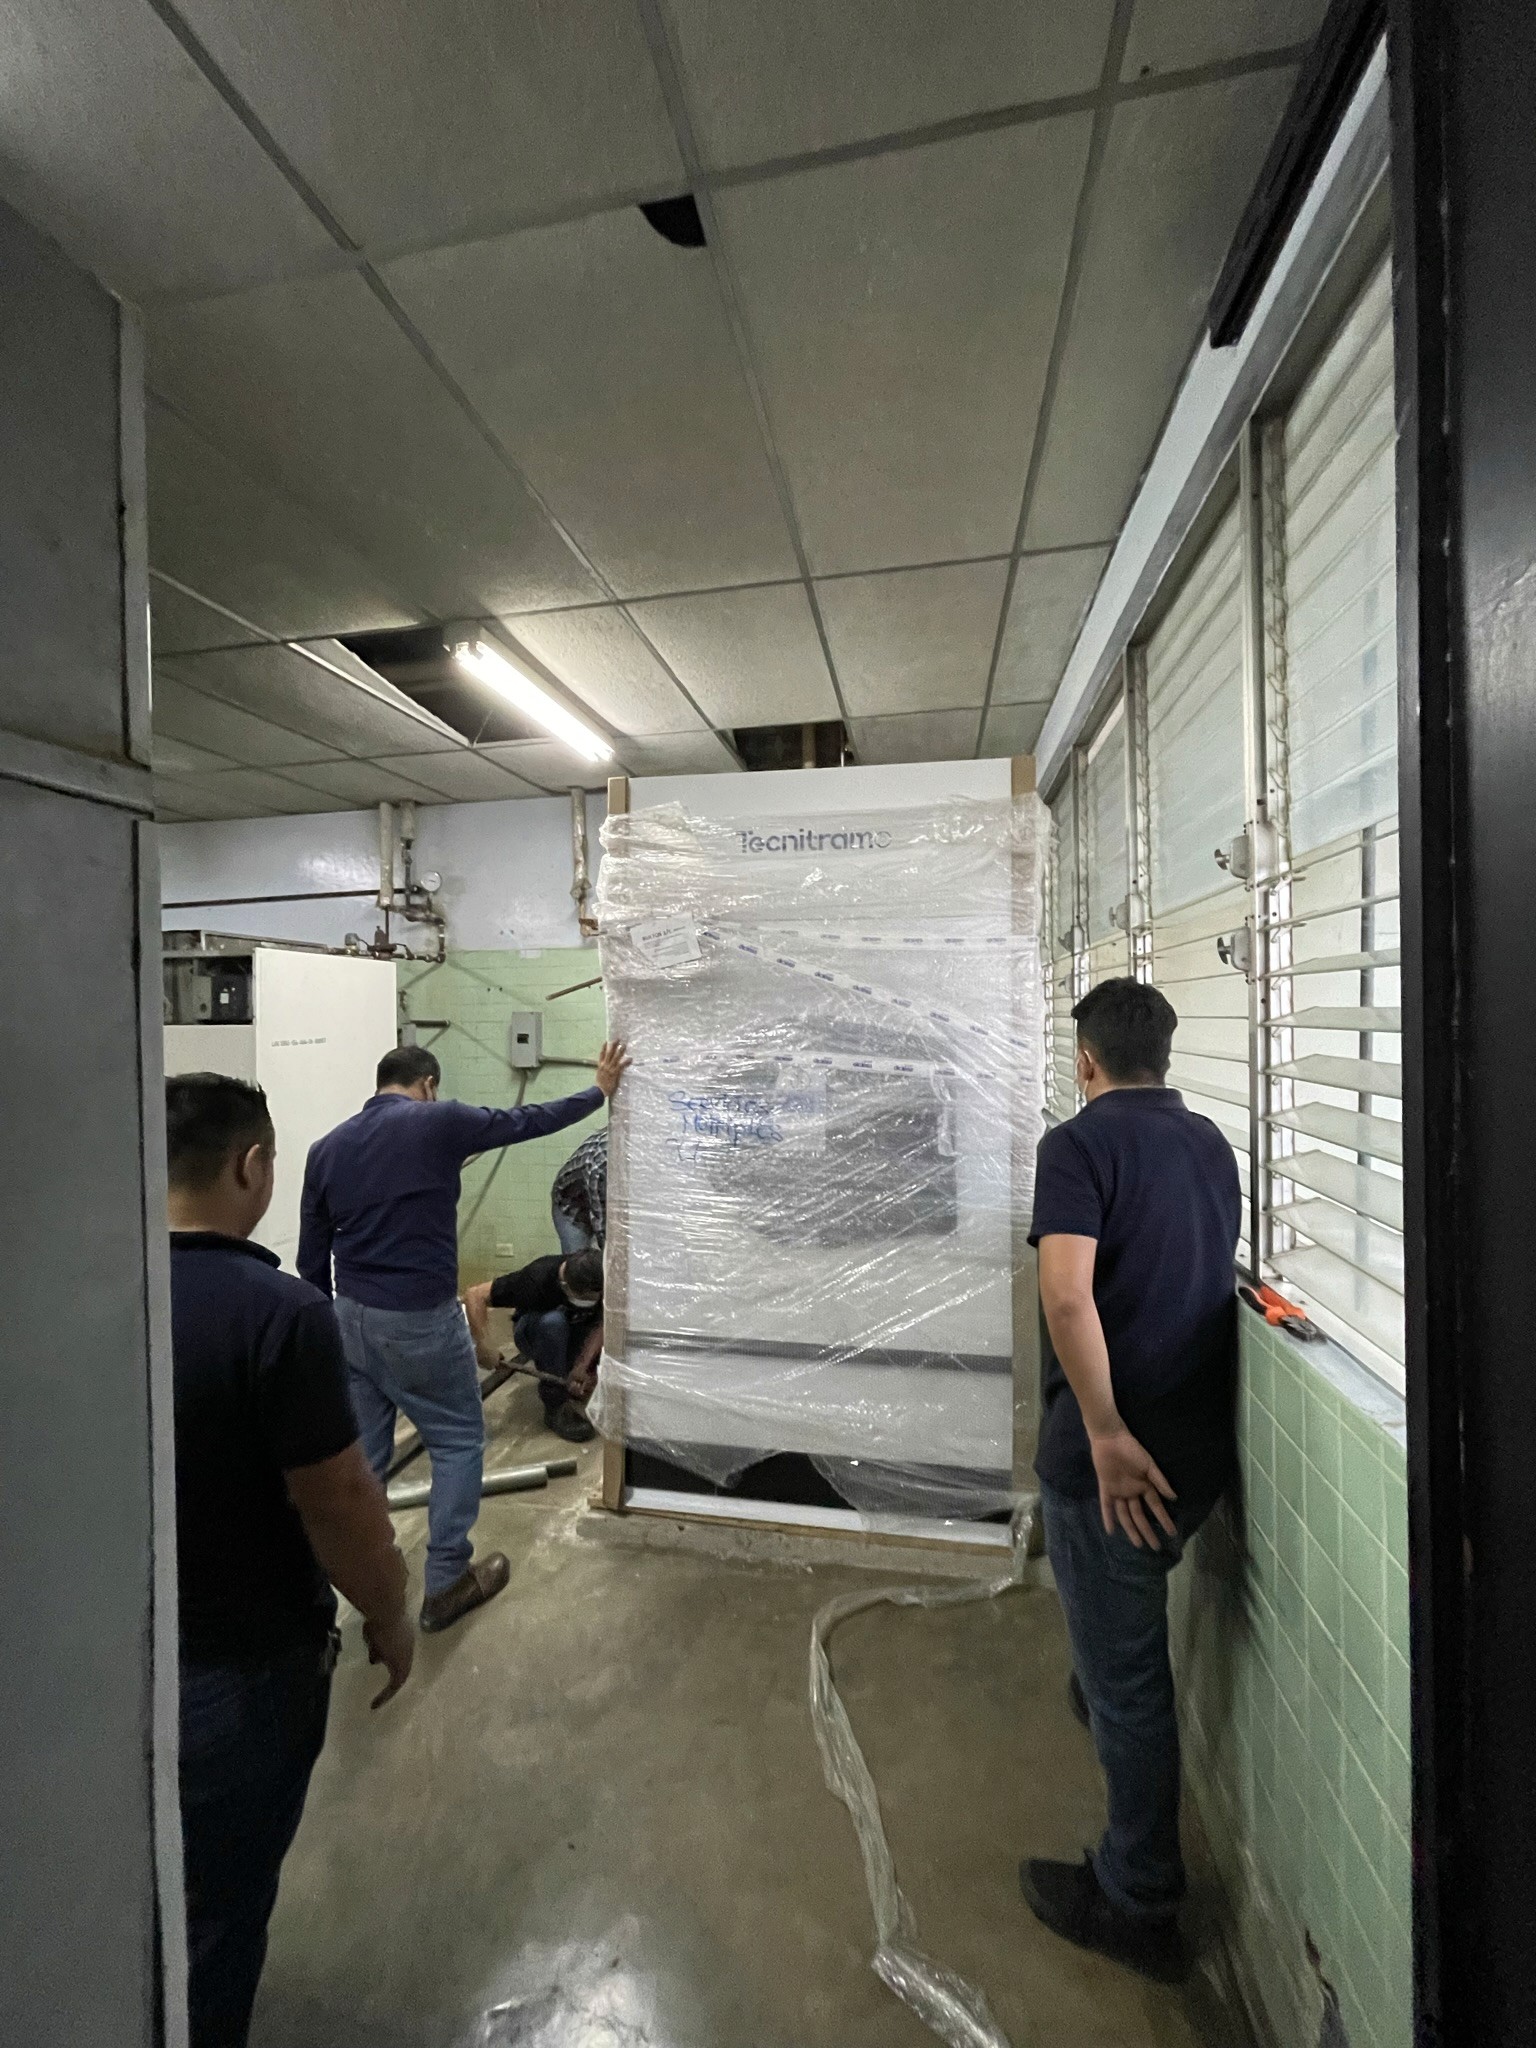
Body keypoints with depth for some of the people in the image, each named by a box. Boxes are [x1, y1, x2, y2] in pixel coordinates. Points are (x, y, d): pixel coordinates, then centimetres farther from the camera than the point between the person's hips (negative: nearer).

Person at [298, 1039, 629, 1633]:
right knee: (459, 1441, 13)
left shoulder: (326, 1148, 4)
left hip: (351, 1317, 6)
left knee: (362, 1454, 19)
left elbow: (311, 1259, 9)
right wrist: (600, 1092, 11)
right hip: (421, 1320, -5)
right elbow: (529, 1120, -2)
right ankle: (447, 1583, 23)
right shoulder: (438, 1122, -12)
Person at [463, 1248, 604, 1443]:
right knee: (552, 1321, -38)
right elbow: (475, 1296, -29)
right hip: (536, 1335, -3)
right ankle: (556, 1406, -25)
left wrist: (582, 1365, -33)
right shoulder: (538, 1278, -35)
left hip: (577, 1339, 3)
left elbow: (603, 1322, -21)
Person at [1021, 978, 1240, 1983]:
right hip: (1203, 1446, 8)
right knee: (1132, 1627, 31)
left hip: (1117, 1454, -8)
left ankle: (1138, 1908, 34)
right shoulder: (1212, 1141, 5)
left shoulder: (1081, 1143, -17)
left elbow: (1067, 1294, -30)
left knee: (1125, 1672, 13)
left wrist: (1108, 1434, -22)